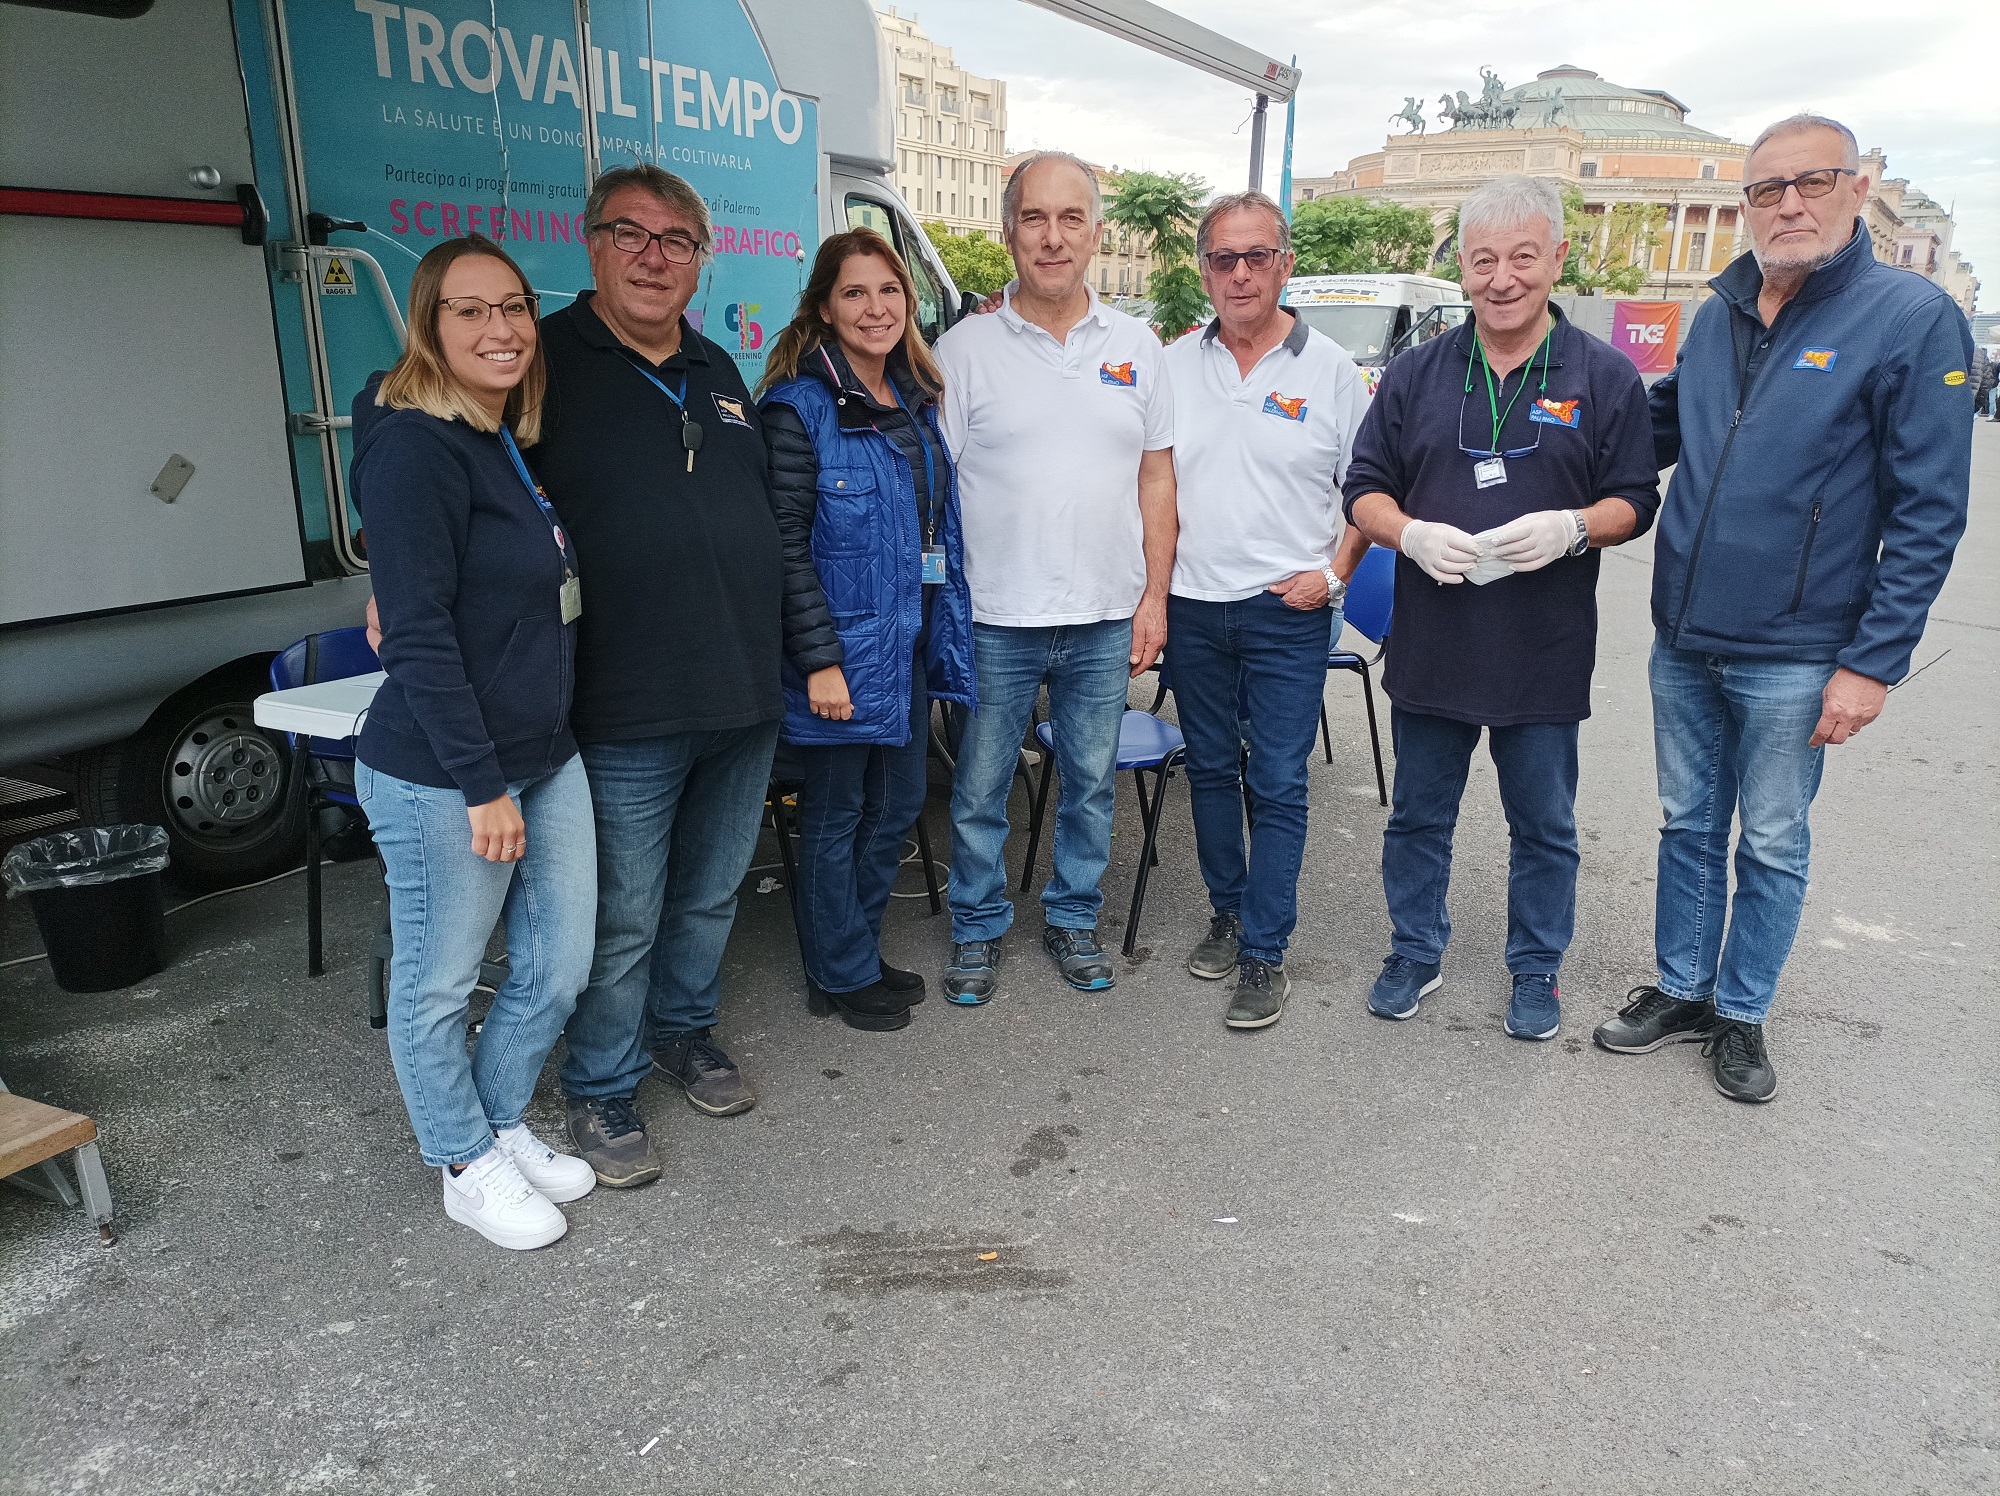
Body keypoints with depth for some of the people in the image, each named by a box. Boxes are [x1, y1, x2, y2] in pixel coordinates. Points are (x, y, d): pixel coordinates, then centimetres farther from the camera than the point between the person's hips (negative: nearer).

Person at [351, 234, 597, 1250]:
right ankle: (467, 1168, 30)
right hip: (440, 781, -9)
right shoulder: (414, 448, -16)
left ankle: (500, 1124, 39)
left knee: (558, 967, 16)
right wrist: (482, 786, -18)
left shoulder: (510, 443, 11)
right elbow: (418, 634, -20)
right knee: (438, 985, 10)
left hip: (546, 760, 9)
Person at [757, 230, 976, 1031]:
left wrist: (948, 630, 11)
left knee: (897, 804, 17)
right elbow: (786, 542, -17)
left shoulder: (917, 399, 9)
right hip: (845, 648, -7)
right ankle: (840, 972, 25)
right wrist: (820, 658, -20)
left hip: (909, 641, 8)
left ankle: (862, 951, 35)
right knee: (836, 815, 8)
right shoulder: (801, 407, -13)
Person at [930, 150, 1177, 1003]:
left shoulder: (1136, 347, 6)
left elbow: (1156, 477, 9)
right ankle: (978, 927, 27)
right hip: (994, 619, -2)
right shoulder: (964, 349, -2)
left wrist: (1154, 597, 3)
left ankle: (1073, 918, 32)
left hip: (1105, 618, 3)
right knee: (978, 789, 8)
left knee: (1091, 783, 14)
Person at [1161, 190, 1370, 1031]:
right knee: (1210, 770, 13)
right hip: (1192, 607, 3)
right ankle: (1228, 912, 30)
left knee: (1277, 785, -1)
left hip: (1287, 614, -3)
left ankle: (1264, 953, 8)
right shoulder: (1174, 366, 6)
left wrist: (1334, 572, -8)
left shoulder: (1330, 370, 0)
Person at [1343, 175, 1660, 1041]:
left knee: (1544, 825, 11)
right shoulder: (1417, 374, 5)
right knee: (1419, 815, 13)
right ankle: (1417, 952, 31)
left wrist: (1574, 527, -19)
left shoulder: (1605, 378, 0)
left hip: (1545, 653, -1)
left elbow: (1635, 501, 2)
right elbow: (1365, 488, 6)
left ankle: (1537, 969, 30)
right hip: (1430, 644, 2)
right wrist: (1411, 534, -14)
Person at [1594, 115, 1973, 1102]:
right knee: (1689, 827, 16)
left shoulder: (1914, 320, -11)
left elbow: (1928, 513, -12)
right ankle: (1682, 991, 33)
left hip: (1794, 659, -5)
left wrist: (1873, 662, -16)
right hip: (1683, 644, 5)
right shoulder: (1718, 316, 6)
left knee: (1772, 847, 10)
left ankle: (1741, 1013, 28)